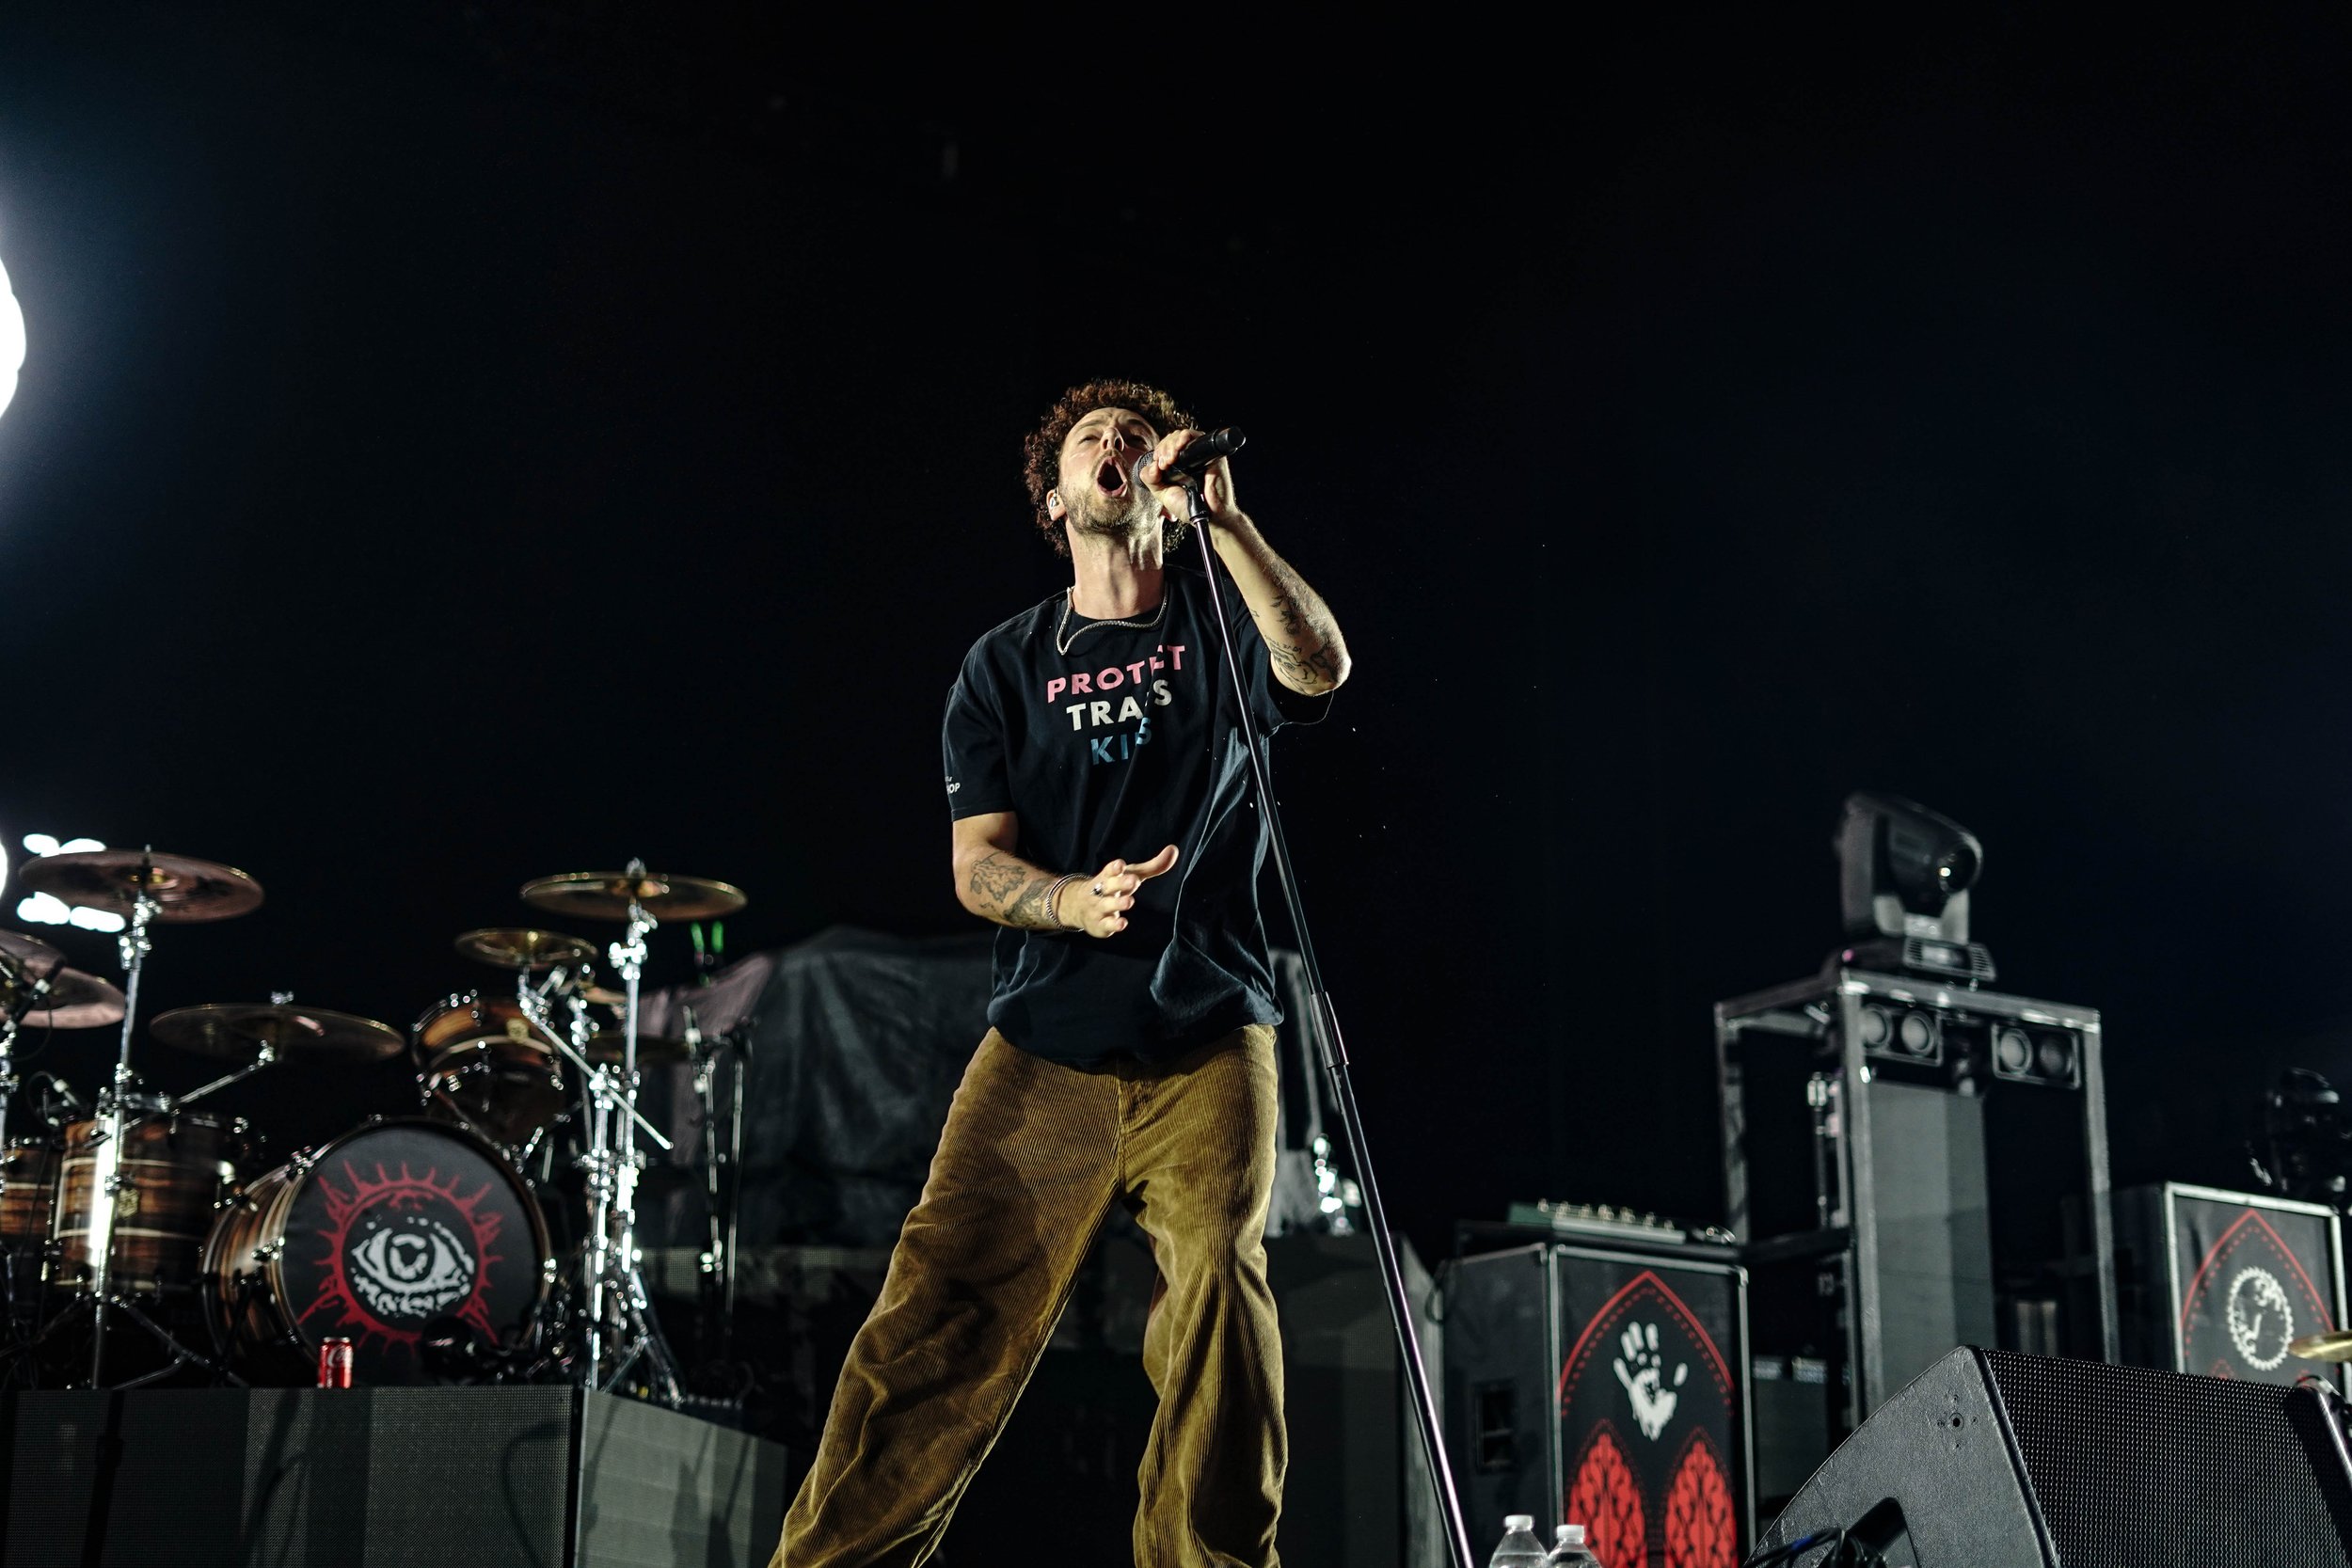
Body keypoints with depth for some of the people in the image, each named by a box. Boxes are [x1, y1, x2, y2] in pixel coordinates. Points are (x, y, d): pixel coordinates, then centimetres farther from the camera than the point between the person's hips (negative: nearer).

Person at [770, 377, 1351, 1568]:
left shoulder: (1219, 626, 11)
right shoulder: (1006, 666, 14)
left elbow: (1319, 668, -13)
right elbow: (976, 864, 5)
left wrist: (1222, 518, -20)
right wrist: (1071, 900, -16)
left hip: (1207, 1037, 0)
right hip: (1044, 1043, 1)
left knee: (1217, 1286, -14)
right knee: (944, 1305, -10)